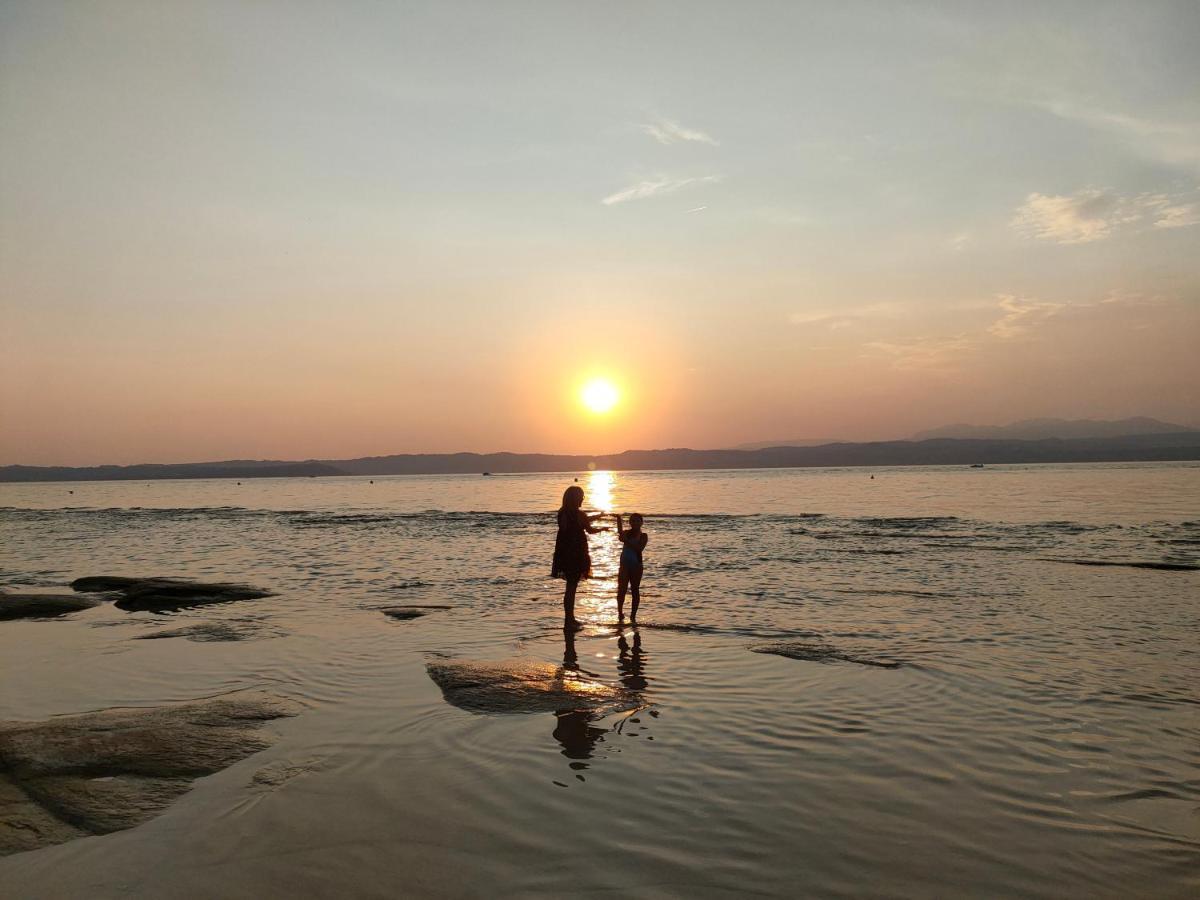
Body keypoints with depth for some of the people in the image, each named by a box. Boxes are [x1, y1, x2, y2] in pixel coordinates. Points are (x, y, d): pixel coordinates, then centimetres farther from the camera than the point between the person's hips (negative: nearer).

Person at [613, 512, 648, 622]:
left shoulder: (643, 536, 0)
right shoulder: (627, 533, 5)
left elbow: (639, 548, -18)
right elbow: (620, 532, -20)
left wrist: (627, 541, -28)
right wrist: (618, 519, -36)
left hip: (636, 565, -2)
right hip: (624, 564, 2)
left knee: (635, 590, 4)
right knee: (621, 590, -6)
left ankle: (633, 615, 10)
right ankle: (620, 613, 3)